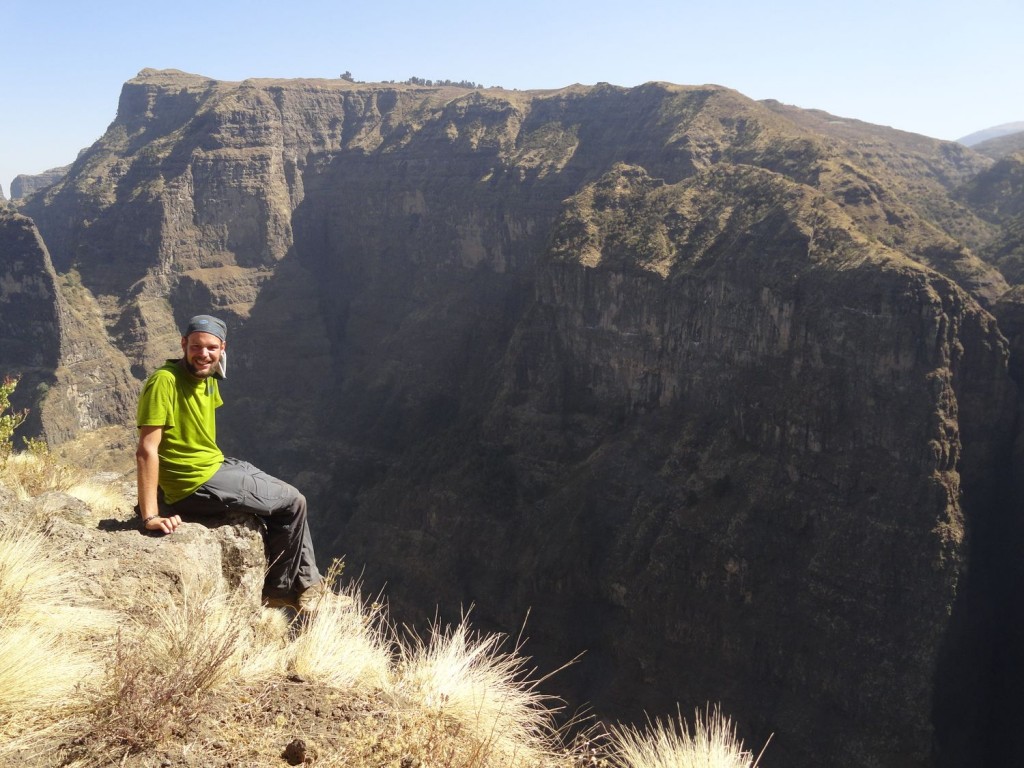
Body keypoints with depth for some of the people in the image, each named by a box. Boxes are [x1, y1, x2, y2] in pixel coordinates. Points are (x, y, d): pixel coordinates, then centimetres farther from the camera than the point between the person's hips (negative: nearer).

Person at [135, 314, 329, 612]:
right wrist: (150, 516, -28)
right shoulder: (165, 381, -22)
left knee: (289, 499, 19)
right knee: (292, 503, -2)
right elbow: (147, 449, -26)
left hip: (217, 466, 9)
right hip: (198, 484, -9)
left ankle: (307, 583, 31)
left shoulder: (208, 379, 4)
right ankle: (277, 590, 17)